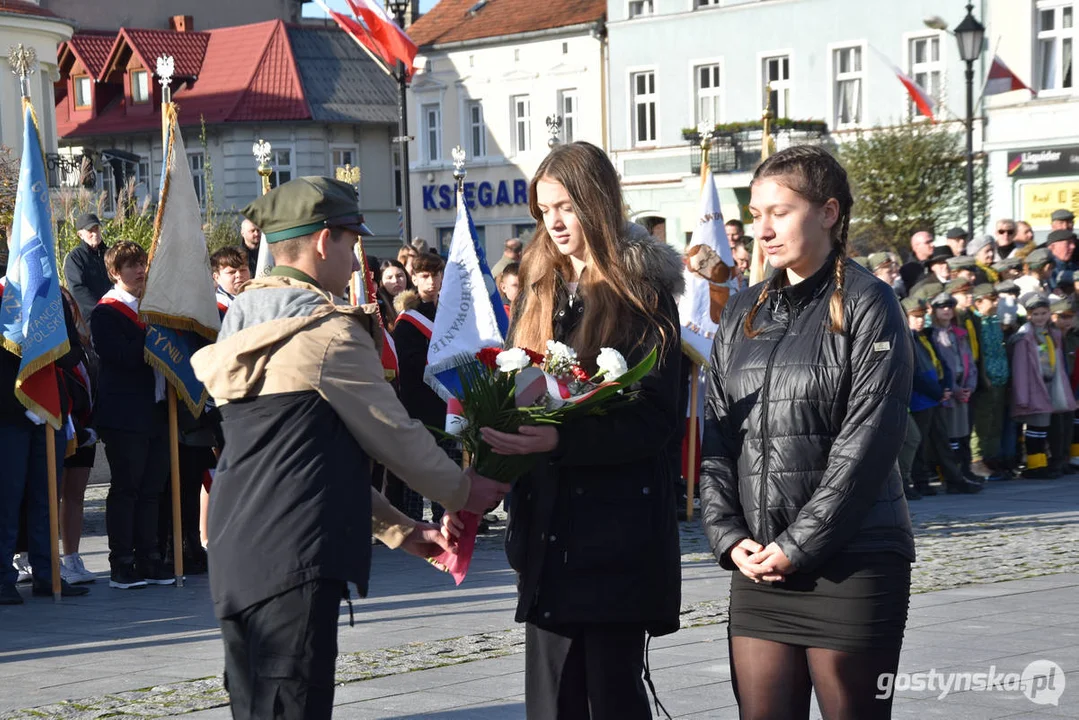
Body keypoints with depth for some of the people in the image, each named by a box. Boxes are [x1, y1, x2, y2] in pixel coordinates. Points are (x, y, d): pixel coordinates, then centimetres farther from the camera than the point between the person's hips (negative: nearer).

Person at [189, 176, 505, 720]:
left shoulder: (244, 324, 18)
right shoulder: (329, 330, -9)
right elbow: (395, 436, -2)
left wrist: (396, 527, 23)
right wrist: (464, 492, 16)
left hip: (235, 556, 9)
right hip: (295, 559, -9)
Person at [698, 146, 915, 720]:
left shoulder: (866, 306, -4)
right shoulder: (742, 315, 14)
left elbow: (867, 442, -12)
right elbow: (717, 435, 11)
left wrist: (798, 545, -14)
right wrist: (728, 536, -2)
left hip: (850, 564, -5)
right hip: (757, 566, 5)